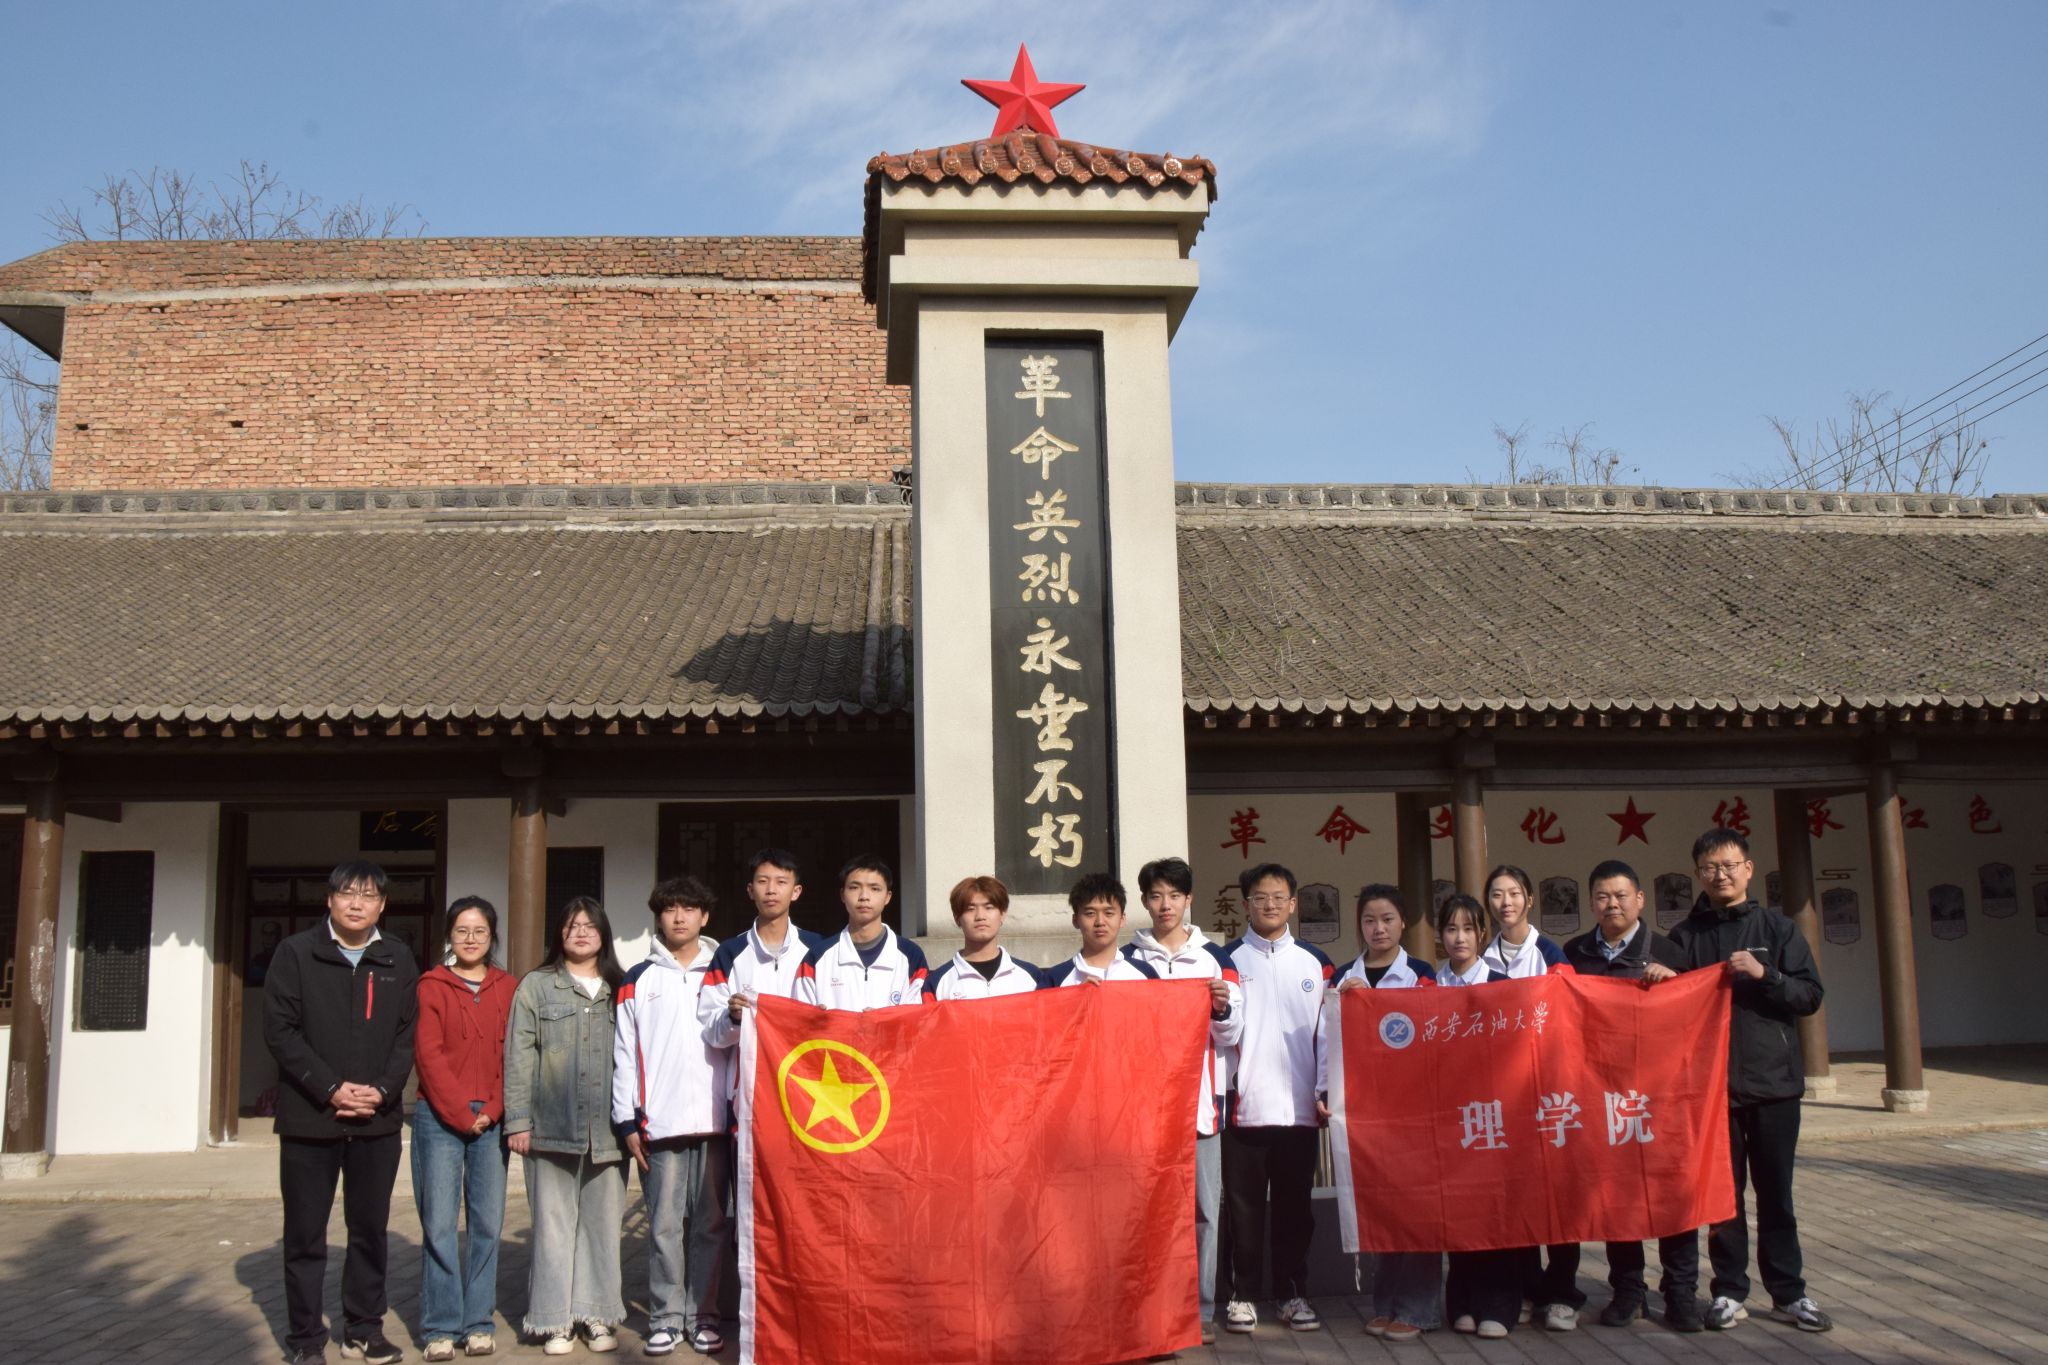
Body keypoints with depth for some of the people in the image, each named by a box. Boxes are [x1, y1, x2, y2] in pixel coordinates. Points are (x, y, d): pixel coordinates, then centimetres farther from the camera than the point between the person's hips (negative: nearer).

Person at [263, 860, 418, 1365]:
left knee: (371, 1230, 9)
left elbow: (408, 1035, 6)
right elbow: (279, 1030, -7)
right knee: (305, 1234, 6)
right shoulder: (296, 953, -1)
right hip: (309, 1119, -2)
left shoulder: (398, 960, 7)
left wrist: (383, 1090, -10)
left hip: (378, 1121, 2)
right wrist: (331, 1089, -14)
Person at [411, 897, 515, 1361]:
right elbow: (429, 1056, -4)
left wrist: (492, 1111, -6)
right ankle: (442, 1327, 7)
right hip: (439, 1118, -2)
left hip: (491, 1120, 2)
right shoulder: (431, 987, 2)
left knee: (487, 1223, 3)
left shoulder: (509, 988, 9)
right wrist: (461, 1114, -10)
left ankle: (479, 1323, 13)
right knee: (439, 1225, -2)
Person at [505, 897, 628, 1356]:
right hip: (552, 1124, -2)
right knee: (554, 1221, 2)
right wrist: (518, 1119, -5)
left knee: (603, 1220, 5)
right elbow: (519, 1056, 2)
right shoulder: (537, 986, 7)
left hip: (606, 1128, 2)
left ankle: (598, 1314, 15)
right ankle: (555, 1320, 9)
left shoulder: (619, 990, 12)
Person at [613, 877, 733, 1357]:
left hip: (715, 1120, 0)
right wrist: (626, 1120, 0)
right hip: (660, 1124, 0)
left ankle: (703, 1315, 13)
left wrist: (740, 1110, -1)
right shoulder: (637, 981, 10)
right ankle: (665, 1318, 11)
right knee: (664, 1226, 2)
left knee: (711, 1224, 4)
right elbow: (624, 1054, 7)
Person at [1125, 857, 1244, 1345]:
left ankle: (1201, 1309, 10)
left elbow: (1231, 1036, 7)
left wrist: (1223, 1007, -12)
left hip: (1200, 1097, 0)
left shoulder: (1216, 957, 8)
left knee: (1203, 1206, 2)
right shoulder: (1128, 958, 8)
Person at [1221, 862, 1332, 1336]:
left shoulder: (1315, 963, 9)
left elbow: (1326, 1031, 8)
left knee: (1295, 1206, 8)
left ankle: (1293, 1293, 18)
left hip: (1299, 1106, 2)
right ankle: (1243, 1294, 12)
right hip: (1244, 1105, -1)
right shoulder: (1228, 960, 4)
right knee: (1244, 1205, 3)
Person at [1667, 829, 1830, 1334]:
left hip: (1773, 1080, 0)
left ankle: (1788, 1292, 17)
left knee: (1775, 1191, 8)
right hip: (1710, 1083, 0)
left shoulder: (1777, 927, 3)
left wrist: (1764, 975, -16)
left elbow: (1809, 995, -1)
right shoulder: (1684, 936, 5)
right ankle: (1729, 1291, 14)